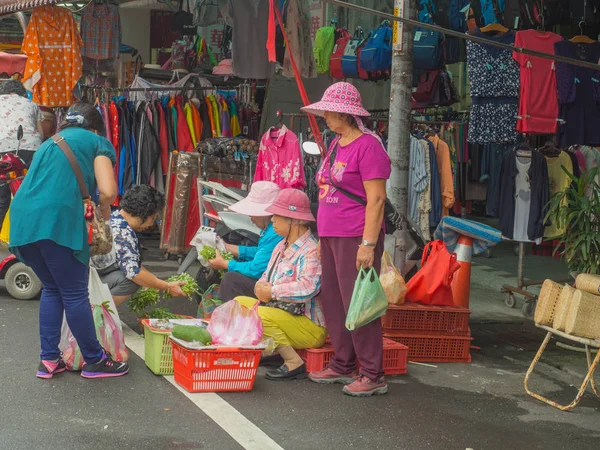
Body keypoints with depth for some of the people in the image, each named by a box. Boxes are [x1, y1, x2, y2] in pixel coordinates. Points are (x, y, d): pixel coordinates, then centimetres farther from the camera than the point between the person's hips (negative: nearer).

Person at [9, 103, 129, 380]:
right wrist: (104, 211, 19)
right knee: (75, 293, 4)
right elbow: (107, 191, -2)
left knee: (52, 289, 21)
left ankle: (49, 360, 19)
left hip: (23, 219, 6)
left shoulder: (49, 143, 33)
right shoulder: (97, 142, 13)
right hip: (56, 219, -6)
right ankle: (94, 361, 15)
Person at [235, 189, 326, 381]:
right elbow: (266, 278, 17)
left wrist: (272, 291, -22)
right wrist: (261, 287, -8)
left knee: (259, 315, -30)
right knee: (239, 302, 7)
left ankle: (294, 363, -19)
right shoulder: (281, 246, 14)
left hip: (310, 325, -10)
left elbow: (307, 288, -34)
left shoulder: (311, 251, -18)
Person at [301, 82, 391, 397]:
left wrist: (368, 244, -20)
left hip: (356, 238, -9)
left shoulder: (367, 146, -11)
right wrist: (323, 238, 20)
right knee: (332, 302, 13)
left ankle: (373, 376, 0)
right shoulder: (335, 145, 16)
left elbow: (376, 199, -16)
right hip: (331, 236, 9)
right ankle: (342, 366, 25)